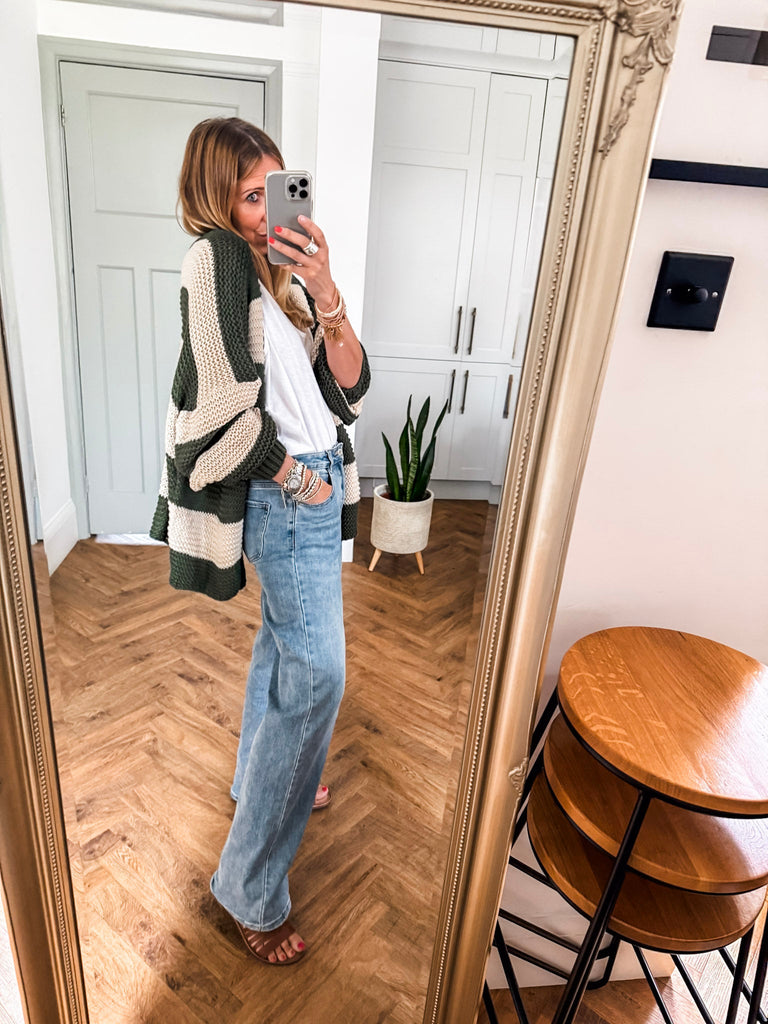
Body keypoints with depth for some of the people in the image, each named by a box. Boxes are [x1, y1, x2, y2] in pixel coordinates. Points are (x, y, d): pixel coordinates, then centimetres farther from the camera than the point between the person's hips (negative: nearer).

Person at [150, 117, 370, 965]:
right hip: (283, 491, -9)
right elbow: (224, 408, -20)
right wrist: (300, 480, -11)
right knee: (315, 673, -9)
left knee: (283, 639, 21)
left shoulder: (282, 266, 11)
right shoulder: (216, 258, -12)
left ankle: (263, 781, 45)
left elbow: (349, 386, 0)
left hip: (314, 480, 9)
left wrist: (325, 293, -13)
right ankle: (250, 886, 8)